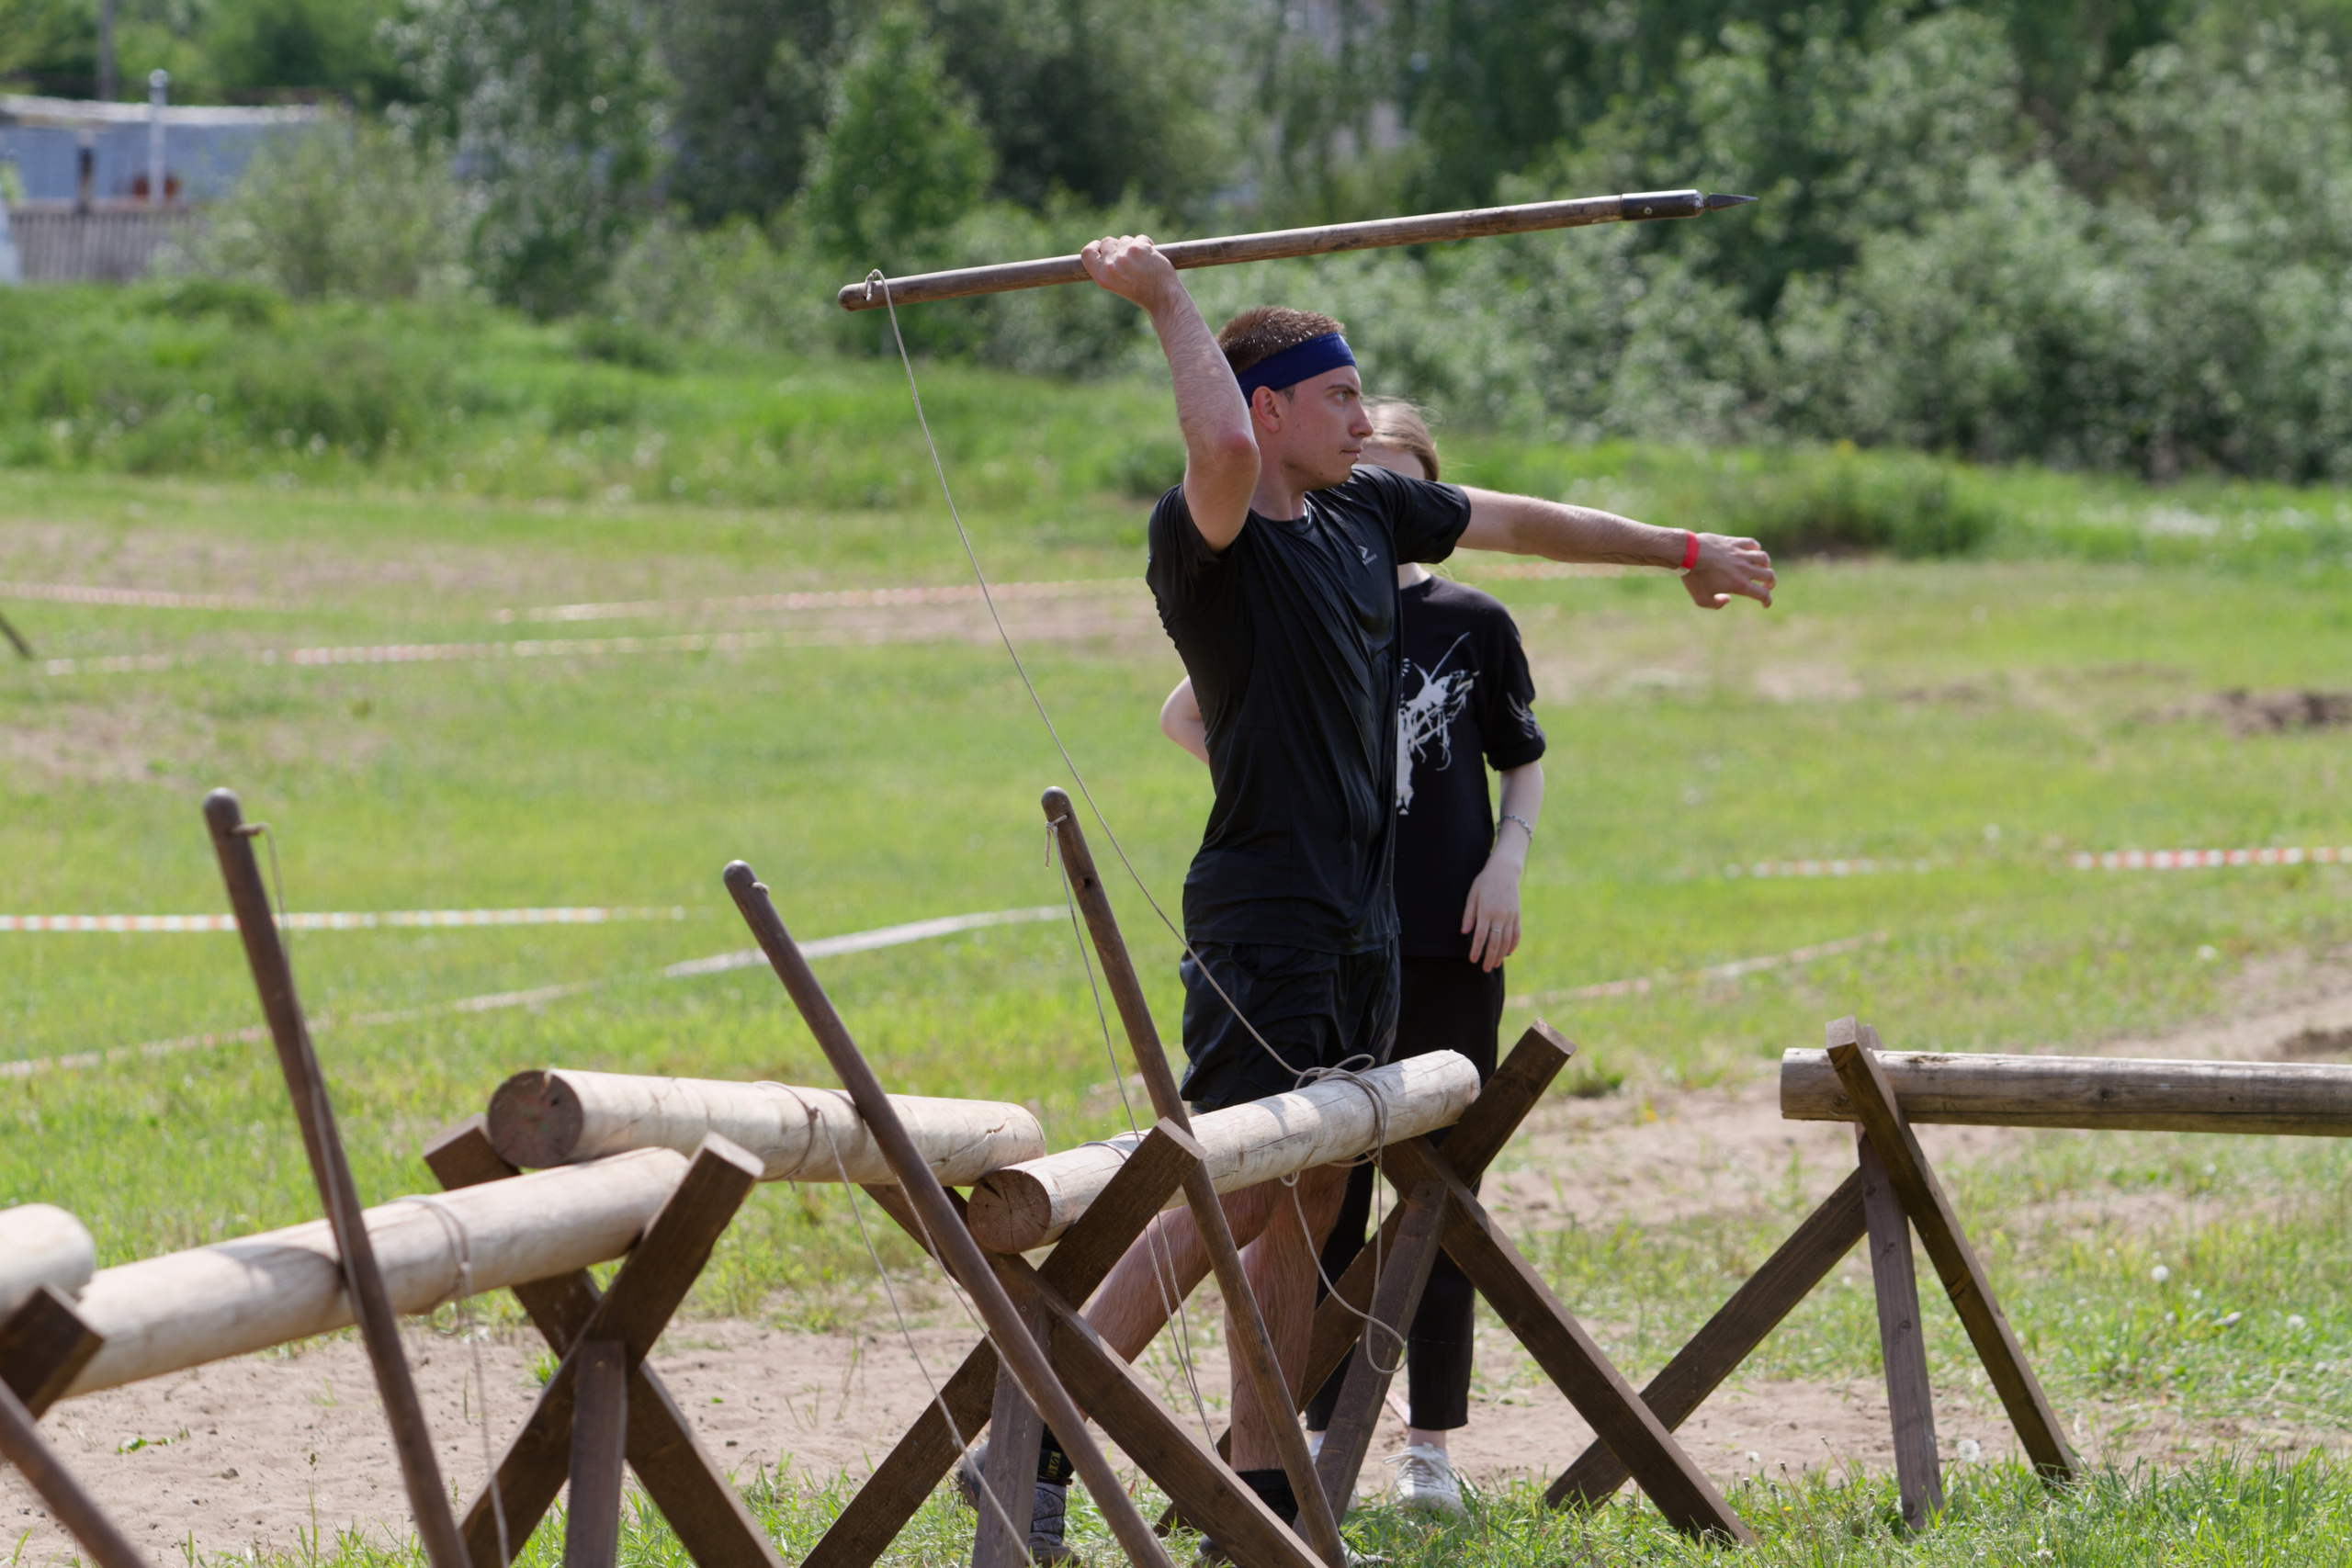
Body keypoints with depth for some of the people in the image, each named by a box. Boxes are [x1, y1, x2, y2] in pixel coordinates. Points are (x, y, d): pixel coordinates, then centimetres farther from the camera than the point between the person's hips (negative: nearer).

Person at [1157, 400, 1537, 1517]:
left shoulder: (1472, 624, 3)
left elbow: (1524, 764, 12)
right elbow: (1182, 718, 12)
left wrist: (1507, 861, -3)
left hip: (1448, 955, 0)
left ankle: (1431, 1446, 9)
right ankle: (1316, 1432, 12)